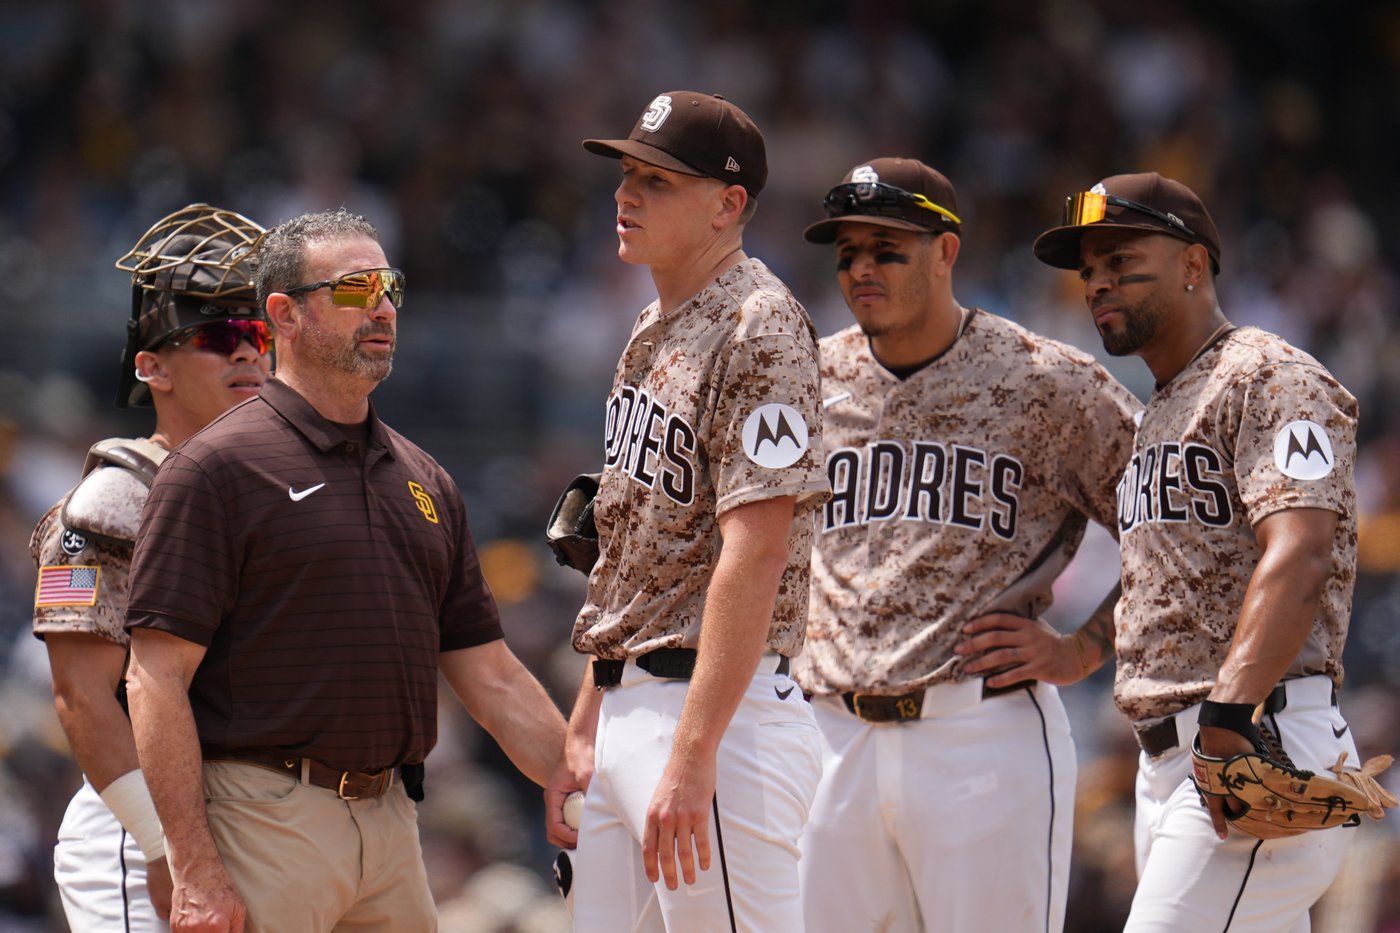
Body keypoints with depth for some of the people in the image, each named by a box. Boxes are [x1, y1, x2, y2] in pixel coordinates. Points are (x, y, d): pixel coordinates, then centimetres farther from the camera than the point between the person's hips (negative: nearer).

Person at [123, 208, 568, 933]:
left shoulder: (423, 481, 17)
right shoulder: (220, 467, -4)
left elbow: (491, 676, 19)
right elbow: (155, 679, -10)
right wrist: (196, 871, -17)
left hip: (391, 819, 6)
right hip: (267, 818, -6)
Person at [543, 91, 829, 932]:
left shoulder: (758, 331, -13)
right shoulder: (654, 332, 17)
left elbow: (755, 553, -21)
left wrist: (692, 755, -26)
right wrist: (584, 732, 20)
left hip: (717, 707, -10)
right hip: (628, 705, 10)